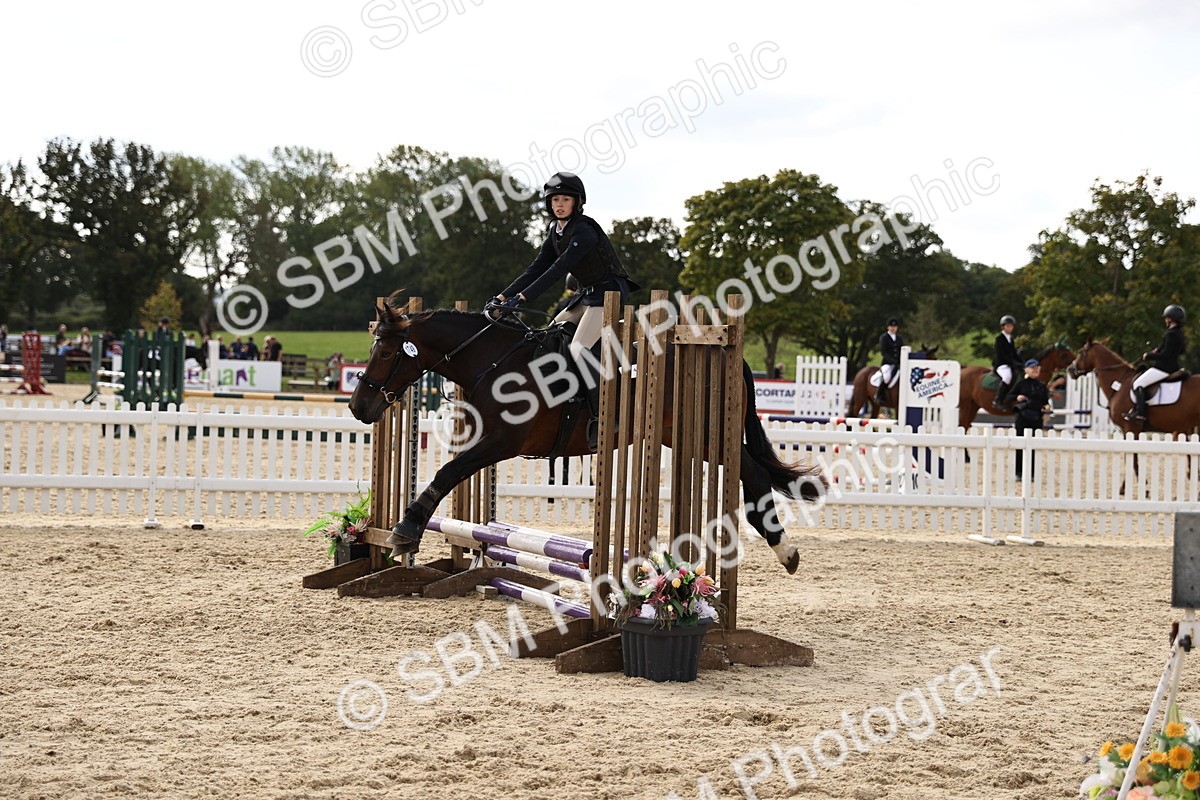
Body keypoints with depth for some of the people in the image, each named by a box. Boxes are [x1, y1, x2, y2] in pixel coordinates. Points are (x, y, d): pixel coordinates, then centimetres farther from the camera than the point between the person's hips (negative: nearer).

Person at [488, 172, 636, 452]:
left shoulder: (585, 231, -20)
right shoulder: (555, 231, 8)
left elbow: (558, 270, -28)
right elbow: (536, 269, 8)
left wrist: (521, 298, -33)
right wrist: (503, 296, -1)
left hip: (611, 292, -10)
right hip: (588, 294, 10)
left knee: (578, 349, -24)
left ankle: (601, 419, -25)